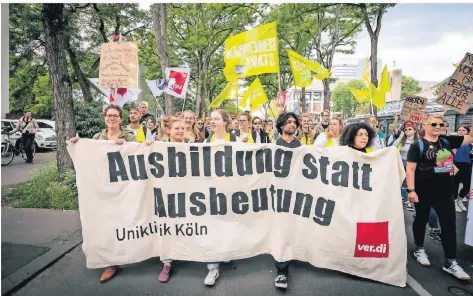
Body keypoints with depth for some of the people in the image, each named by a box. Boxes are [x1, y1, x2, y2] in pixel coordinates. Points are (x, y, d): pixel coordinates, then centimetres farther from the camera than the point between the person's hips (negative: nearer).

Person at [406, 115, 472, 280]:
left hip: (445, 191, 5)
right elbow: (410, 169, -13)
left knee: (449, 224, 4)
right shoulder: (418, 146, -9)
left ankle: (450, 262, 12)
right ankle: (419, 249, 31)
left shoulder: (447, 141, 6)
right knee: (421, 220, 12)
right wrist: (411, 190, -19)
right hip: (424, 192, -5)